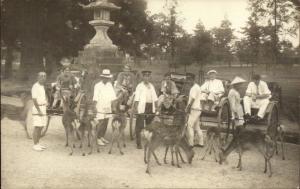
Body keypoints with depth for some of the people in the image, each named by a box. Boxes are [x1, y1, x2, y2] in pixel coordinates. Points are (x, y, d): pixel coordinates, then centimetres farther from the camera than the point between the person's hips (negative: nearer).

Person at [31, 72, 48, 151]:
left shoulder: (42, 86, 14)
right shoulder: (35, 86, -13)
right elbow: (34, 100, -18)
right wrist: (39, 111, -20)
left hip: (43, 108, 9)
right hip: (37, 109, -9)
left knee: (41, 127, 10)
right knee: (37, 127, -7)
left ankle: (38, 143, 17)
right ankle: (35, 145, -2)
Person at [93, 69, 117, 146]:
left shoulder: (110, 85, 10)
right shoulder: (97, 86, -5)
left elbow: (113, 97, 12)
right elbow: (95, 98, -11)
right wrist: (95, 107, -19)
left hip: (108, 107, 5)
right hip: (100, 108, -5)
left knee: (106, 123, 8)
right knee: (100, 123, -7)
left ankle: (102, 137, 21)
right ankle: (98, 139, 2)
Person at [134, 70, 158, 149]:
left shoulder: (151, 86, 17)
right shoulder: (139, 86, 1)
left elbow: (155, 98, 17)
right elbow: (136, 98, -6)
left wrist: (156, 107, 8)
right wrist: (135, 108, -15)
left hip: (151, 107, 5)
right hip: (142, 107, -5)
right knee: (139, 126, -5)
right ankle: (138, 143, 1)